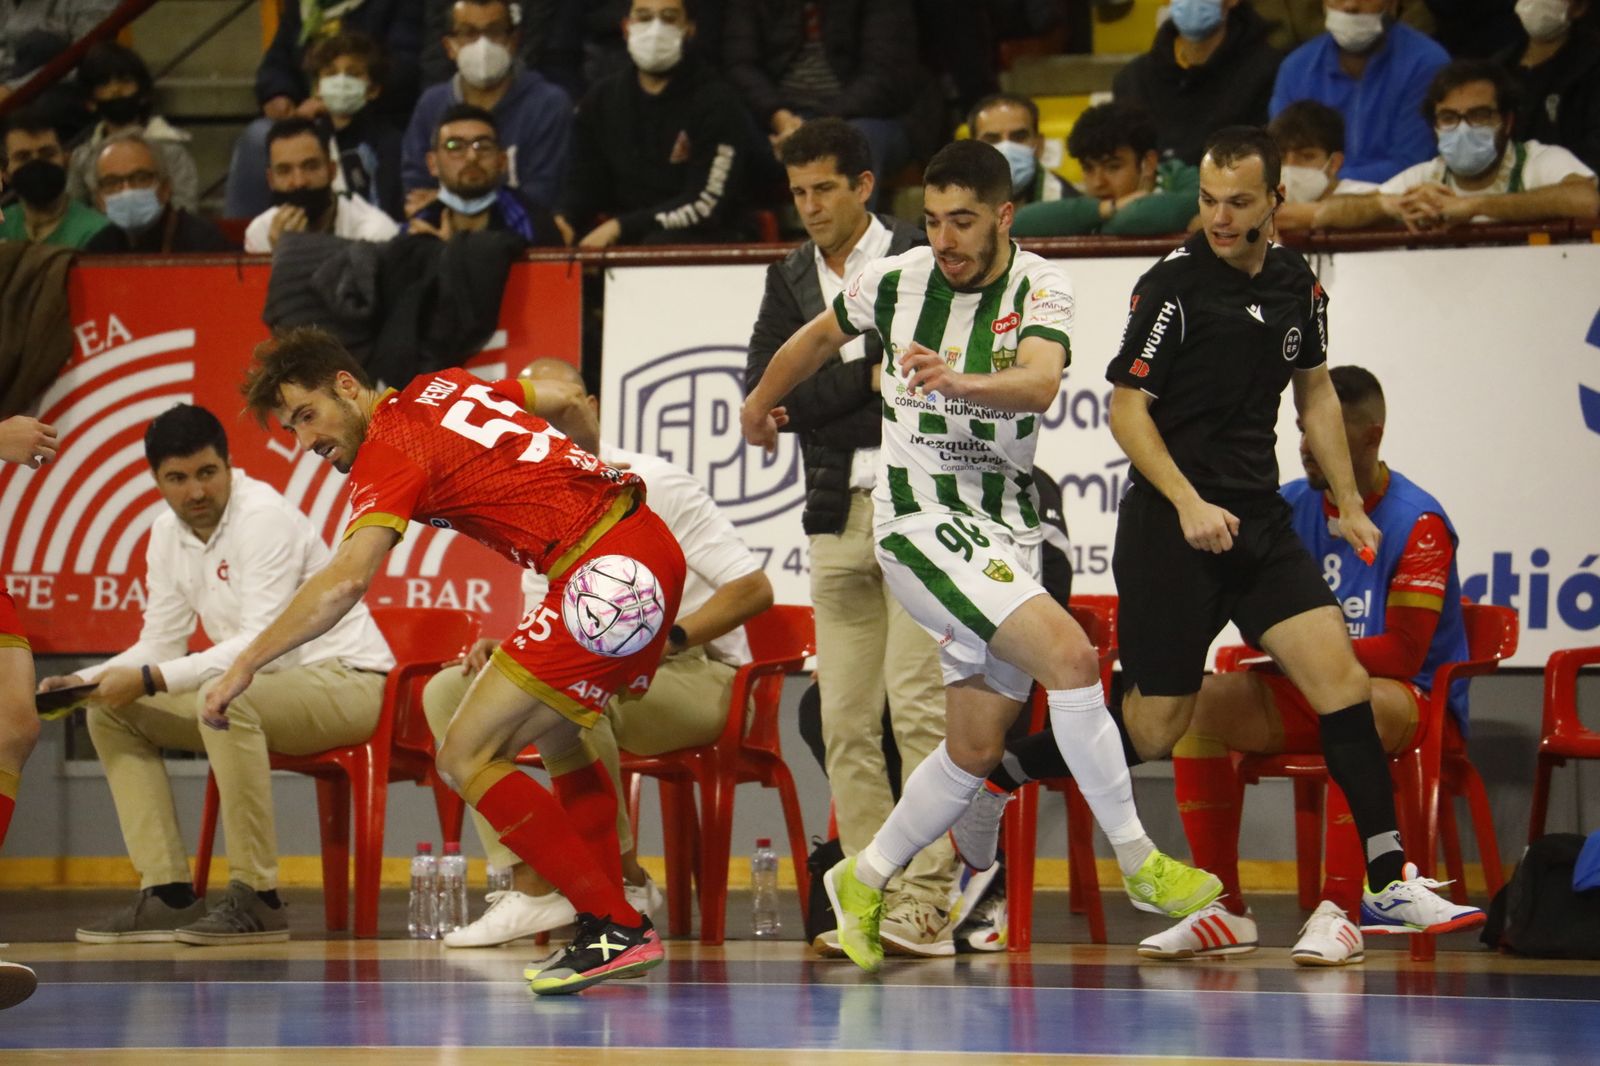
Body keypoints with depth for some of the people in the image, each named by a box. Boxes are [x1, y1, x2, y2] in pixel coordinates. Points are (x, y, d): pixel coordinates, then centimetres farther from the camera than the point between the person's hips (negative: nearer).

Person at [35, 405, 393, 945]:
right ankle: (169, 895, -4)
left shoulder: (265, 519, -20)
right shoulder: (168, 534, 5)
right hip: (260, 685, 9)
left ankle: (256, 896, -30)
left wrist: (150, 680, -32)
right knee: (111, 714, 1)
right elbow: (160, 645, 8)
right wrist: (82, 682, -10)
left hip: (346, 680, -9)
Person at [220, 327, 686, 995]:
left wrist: (247, 663, -20)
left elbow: (344, 582, -23)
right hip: (651, 546, 10)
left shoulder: (388, 455, -9)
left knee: (467, 759, -8)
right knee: (558, 735, 28)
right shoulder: (441, 388, 16)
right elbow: (568, 401, 27)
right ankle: (608, 936, 31)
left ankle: (617, 928, -10)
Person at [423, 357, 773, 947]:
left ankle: (624, 882, -23)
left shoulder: (653, 484, -11)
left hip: (697, 676, -8)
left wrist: (666, 638, -25)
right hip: (603, 681, 8)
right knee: (448, 692, -6)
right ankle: (532, 886, -20)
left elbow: (754, 588, -15)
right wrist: (502, 648, -5)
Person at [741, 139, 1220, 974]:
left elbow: (1041, 382, -28)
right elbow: (820, 337, 18)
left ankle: (864, 882, 28)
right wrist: (761, 402, 34)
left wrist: (960, 382, -47)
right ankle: (1137, 861, -17)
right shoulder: (895, 281, -5)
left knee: (975, 751, 8)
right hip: (922, 520, -3)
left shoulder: (1039, 289, -6)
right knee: (1070, 655, -23)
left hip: (1007, 528, 3)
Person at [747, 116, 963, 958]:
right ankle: (873, 905, 4)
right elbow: (765, 395, 1)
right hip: (836, 515, 5)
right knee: (845, 721, 1)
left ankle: (926, 904, -13)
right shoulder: (790, 280, 13)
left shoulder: (921, 260, 1)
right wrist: (871, 373, -8)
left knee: (918, 706, -12)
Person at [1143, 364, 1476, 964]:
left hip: (1411, 699, -6)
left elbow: (1405, 653, -18)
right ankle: (1224, 909, -18)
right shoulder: (1290, 508, 4)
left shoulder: (1417, 523, -13)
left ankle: (1339, 912, -39)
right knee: (1200, 701, -18)